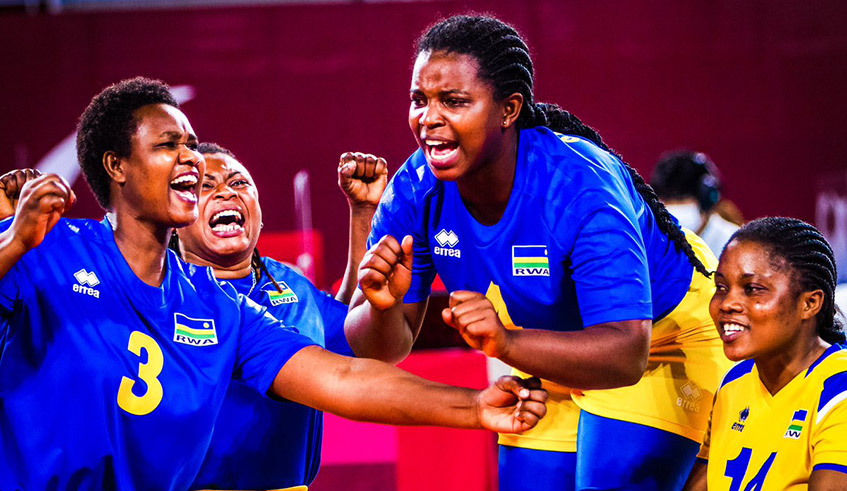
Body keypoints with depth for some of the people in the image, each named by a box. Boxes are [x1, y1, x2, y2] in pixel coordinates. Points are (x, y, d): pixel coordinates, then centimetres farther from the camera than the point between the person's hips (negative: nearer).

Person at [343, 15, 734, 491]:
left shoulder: (581, 187, -35)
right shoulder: (417, 190, -19)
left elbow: (626, 354, -42)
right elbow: (381, 348, -15)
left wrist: (506, 341, -57)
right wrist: (381, 309, -40)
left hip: (667, 337, -6)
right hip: (561, 355, 6)